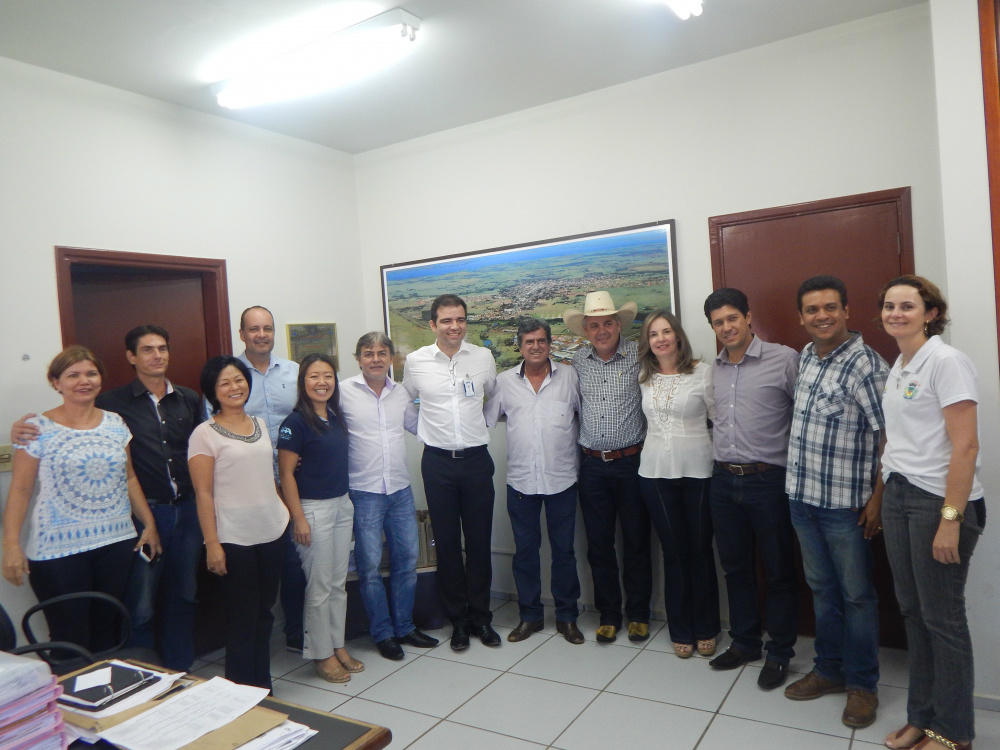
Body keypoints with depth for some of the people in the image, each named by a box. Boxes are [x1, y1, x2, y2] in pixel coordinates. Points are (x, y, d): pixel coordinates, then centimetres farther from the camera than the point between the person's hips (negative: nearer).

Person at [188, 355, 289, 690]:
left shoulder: (259, 424, 10)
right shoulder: (205, 433, -7)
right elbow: (203, 493, -10)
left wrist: (285, 512, 11)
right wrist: (212, 544, -14)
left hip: (271, 532, 5)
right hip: (234, 538, -5)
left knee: (264, 612, 14)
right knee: (242, 618, 4)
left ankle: (263, 686, 28)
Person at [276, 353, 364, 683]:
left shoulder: (337, 417, 7)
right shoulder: (296, 422, -13)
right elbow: (286, 473, -13)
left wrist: (345, 500, 12)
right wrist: (299, 519, -15)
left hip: (342, 505, 7)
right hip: (313, 508, -7)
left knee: (339, 582, 14)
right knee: (319, 587, 4)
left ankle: (338, 646, 28)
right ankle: (322, 654, 19)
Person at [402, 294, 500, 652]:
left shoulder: (484, 357, 1)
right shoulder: (415, 361, -1)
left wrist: (481, 425, 11)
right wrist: (425, 431, 10)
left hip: (477, 459, 1)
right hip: (438, 461, 0)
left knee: (480, 541, 7)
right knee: (446, 542, 7)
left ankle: (480, 615, 23)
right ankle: (458, 619, 21)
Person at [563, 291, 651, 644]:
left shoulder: (639, 356, -7)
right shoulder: (578, 360, 4)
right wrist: (583, 446, 11)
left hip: (632, 462, -3)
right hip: (592, 465, 3)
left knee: (636, 542, 9)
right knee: (599, 544, 10)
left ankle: (638, 614, 25)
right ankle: (608, 614, 25)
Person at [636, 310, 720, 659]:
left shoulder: (702, 372, -3)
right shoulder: (644, 377, 7)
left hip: (697, 471, -2)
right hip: (656, 472, 3)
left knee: (700, 549, 7)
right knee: (673, 551, 10)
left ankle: (706, 629, 26)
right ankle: (681, 630, 25)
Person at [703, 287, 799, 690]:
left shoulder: (784, 359, -8)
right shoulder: (713, 368, 9)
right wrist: (721, 458, 12)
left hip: (768, 480, -5)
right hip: (723, 480, 5)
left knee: (779, 571, 8)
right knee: (735, 567, 16)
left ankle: (779, 652, 24)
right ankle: (744, 642, 32)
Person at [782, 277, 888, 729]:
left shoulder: (866, 365, -16)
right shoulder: (805, 357, 6)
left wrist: (878, 498, -15)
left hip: (845, 504, -6)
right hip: (802, 497, 7)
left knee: (856, 595, 9)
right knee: (821, 589, 18)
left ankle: (862, 683, 25)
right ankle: (829, 669, 33)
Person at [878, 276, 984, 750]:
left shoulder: (946, 362, -11)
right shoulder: (897, 368, 13)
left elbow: (965, 445, -16)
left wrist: (951, 519, -19)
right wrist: (882, 495, 11)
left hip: (939, 500, -7)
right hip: (898, 496, 7)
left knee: (941, 617, 4)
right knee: (912, 610, 14)